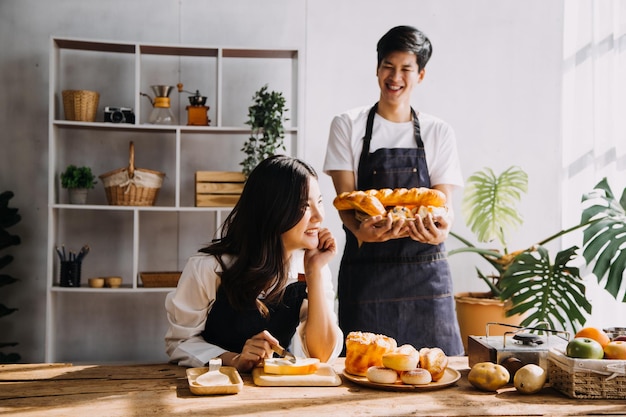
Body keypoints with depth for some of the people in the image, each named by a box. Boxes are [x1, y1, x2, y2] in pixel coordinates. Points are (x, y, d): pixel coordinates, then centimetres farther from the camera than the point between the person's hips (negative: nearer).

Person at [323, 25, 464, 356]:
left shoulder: (439, 133, 9)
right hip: (366, 266, -1)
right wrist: (361, 230, -26)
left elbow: (443, 202, 1)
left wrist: (440, 228, -23)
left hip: (424, 269, 2)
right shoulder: (348, 126, 5)